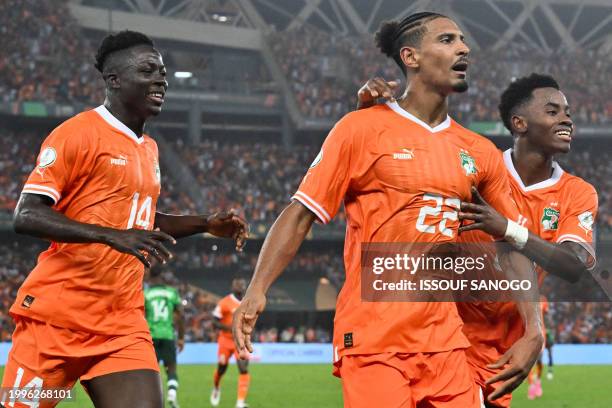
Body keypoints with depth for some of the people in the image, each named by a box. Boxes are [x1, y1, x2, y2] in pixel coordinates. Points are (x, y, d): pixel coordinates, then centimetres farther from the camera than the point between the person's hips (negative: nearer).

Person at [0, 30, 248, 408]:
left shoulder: (149, 149, 17)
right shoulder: (78, 133, -8)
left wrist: (206, 224, 20)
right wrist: (113, 236, -27)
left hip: (122, 323, 7)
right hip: (57, 317, -6)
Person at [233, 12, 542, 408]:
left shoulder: (480, 153, 12)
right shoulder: (362, 129, -1)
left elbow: (513, 243, 16)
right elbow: (301, 215, -3)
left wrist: (534, 331, 5)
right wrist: (256, 291, -14)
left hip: (445, 343, 5)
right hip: (373, 341, -4)